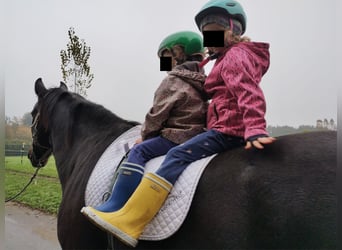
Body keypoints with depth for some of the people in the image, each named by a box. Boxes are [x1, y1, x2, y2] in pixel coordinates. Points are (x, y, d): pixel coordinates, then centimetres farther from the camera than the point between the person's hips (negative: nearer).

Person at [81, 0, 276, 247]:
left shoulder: (235, 55, -6)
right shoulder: (230, 57, 27)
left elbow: (249, 94, -22)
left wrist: (255, 129, -34)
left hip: (229, 130, -11)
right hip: (229, 129, 11)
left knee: (178, 155, -24)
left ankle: (128, 223, -31)